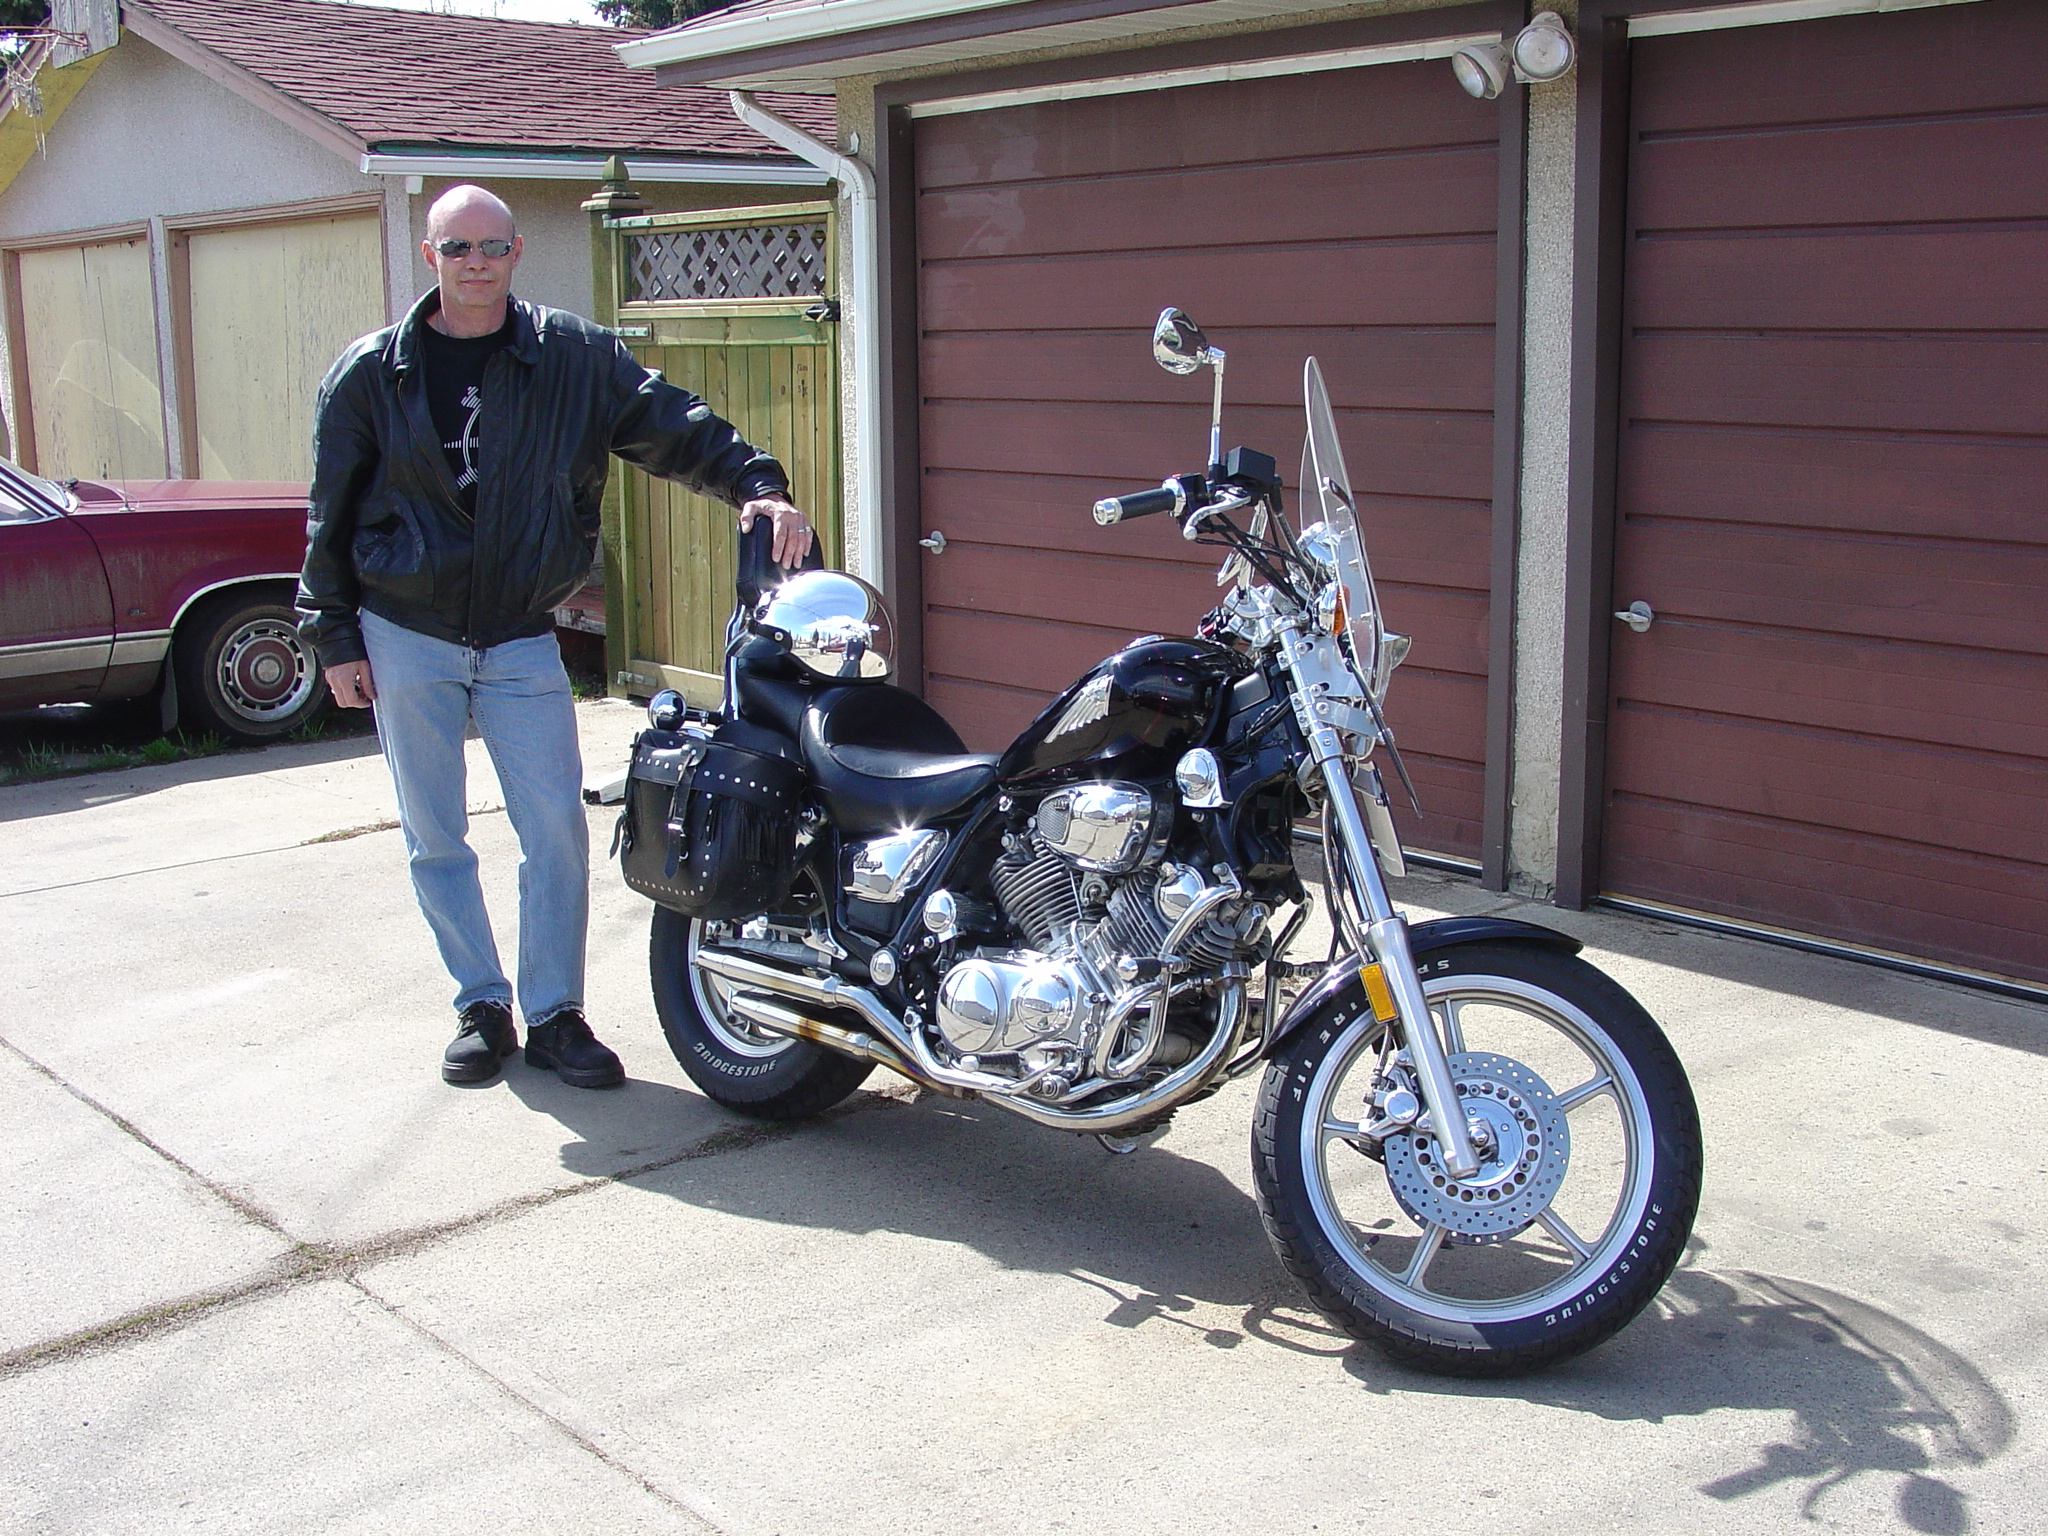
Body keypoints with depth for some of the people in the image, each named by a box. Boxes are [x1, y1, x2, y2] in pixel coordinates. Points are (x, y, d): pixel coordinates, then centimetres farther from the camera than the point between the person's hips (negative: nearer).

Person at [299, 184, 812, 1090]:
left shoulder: (575, 358, 0)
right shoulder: (371, 374, 1)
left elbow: (675, 428, -3)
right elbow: (331, 515, 5)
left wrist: (756, 487, -19)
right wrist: (334, 637, 1)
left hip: (522, 640, 0)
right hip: (405, 638, 1)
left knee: (557, 829, -5)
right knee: (434, 839, 7)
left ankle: (554, 1016, 9)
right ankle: (481, 1007, 21)